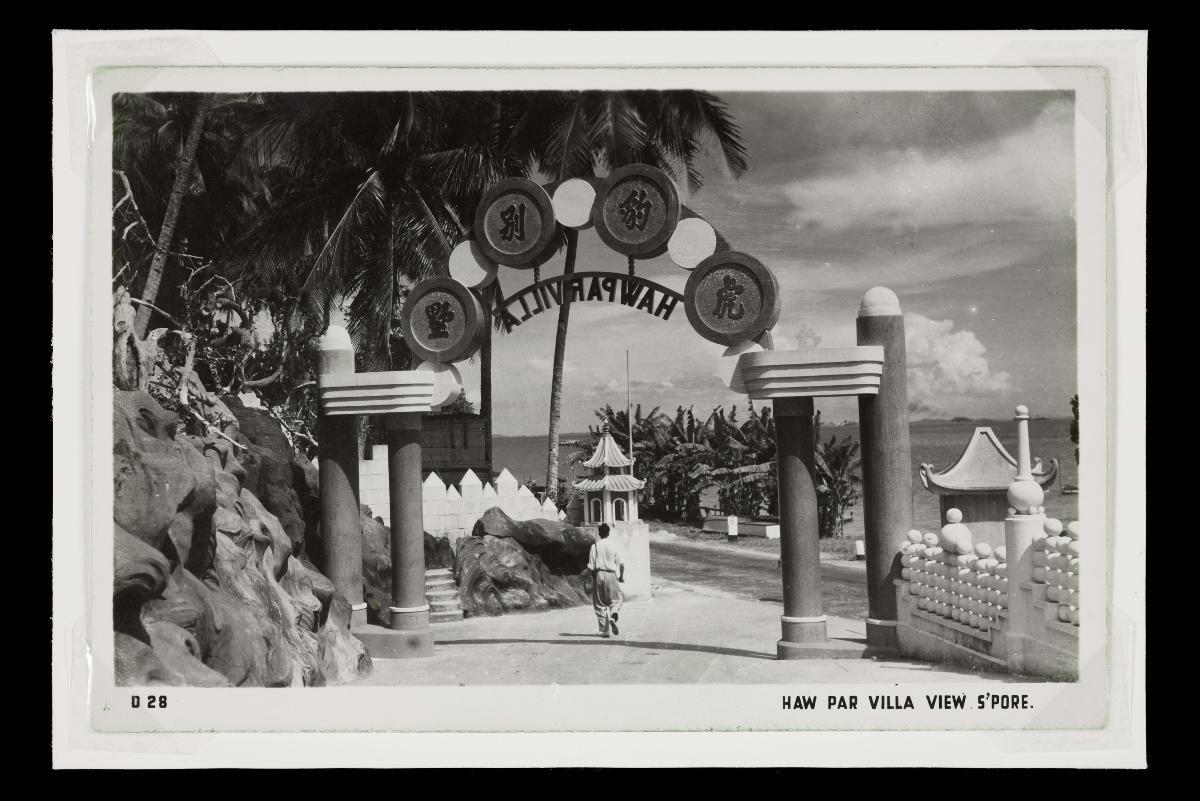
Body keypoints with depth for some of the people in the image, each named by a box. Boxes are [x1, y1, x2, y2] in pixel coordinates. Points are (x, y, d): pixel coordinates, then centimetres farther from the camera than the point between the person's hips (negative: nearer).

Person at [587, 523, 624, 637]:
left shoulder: (595, 546, -4)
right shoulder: (614, 546, -3)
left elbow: (591, 566, -4)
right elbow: (621, 563, -3)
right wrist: (622, 576, 11)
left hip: (598, 576, 0)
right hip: (611, 575, 0)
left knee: (600, 604, 8)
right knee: (615, 600, 13)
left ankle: (604, 630, 5)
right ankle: (613, 617, -18)